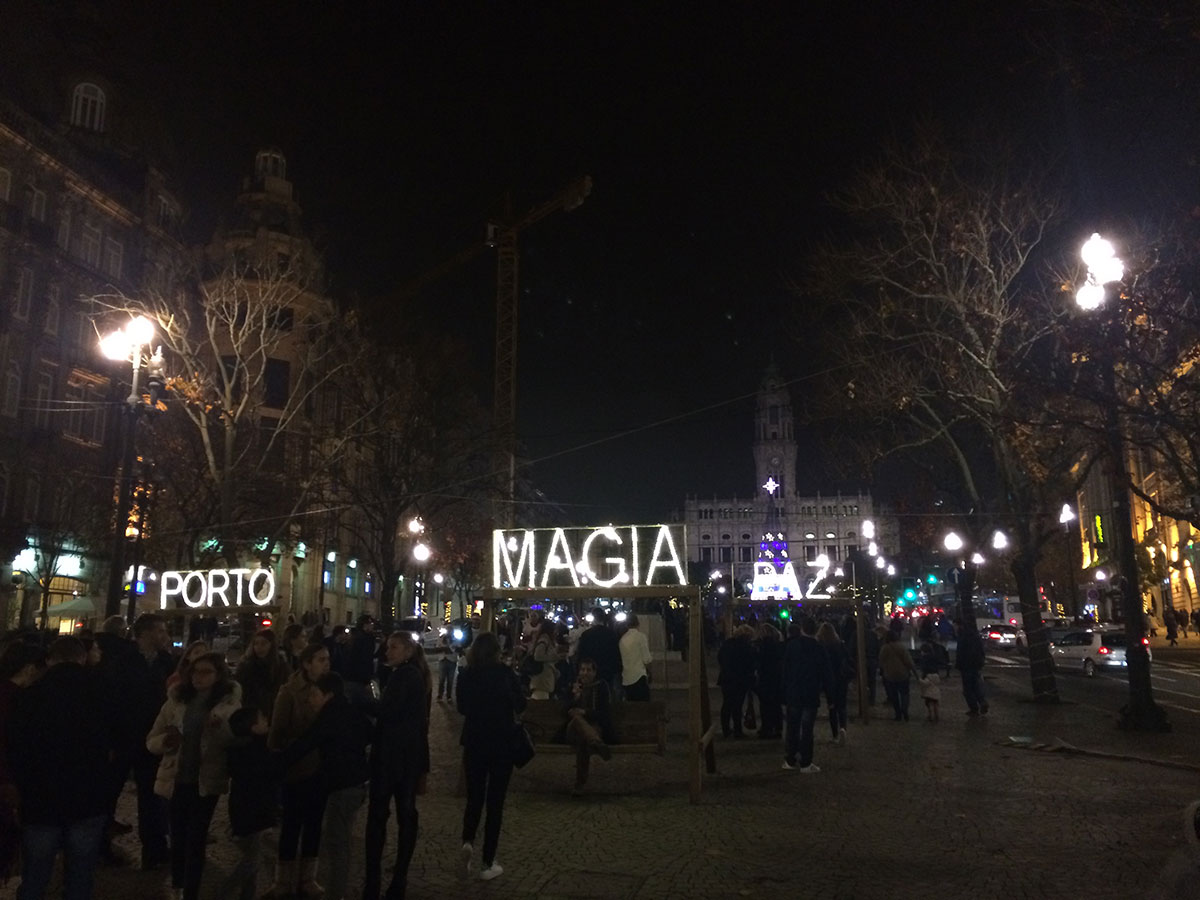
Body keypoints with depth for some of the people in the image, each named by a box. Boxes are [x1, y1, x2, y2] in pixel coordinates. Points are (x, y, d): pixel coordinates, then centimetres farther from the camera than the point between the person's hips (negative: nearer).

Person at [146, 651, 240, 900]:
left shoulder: (230, 703, -8)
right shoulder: (176, 700, -2)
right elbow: (151, 741, 1)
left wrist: (221, 726, -32)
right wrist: (165, 741, -21)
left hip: (206, 781, -2)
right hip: (176, 779, 3)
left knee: (196, 840, 4)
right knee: (178, 837, 15)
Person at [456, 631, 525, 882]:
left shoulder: (466, 675, -7)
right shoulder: (506, 673, -12)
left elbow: (462, 707, 7)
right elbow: (520, 704, -2)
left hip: (474, 743, 2)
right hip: (502, 743, -2)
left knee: (474, 797, 17)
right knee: (495, 800, 8)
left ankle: (467, 842, -8)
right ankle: (488, 864, 11)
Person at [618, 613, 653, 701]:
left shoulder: (622, 639, 7)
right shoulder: (640, 635, -7)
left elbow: (622, 660, 12)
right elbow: (646, 659, -10)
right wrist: (652, 658, 11)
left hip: (626, 679, 6)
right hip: (639, 677, -6)